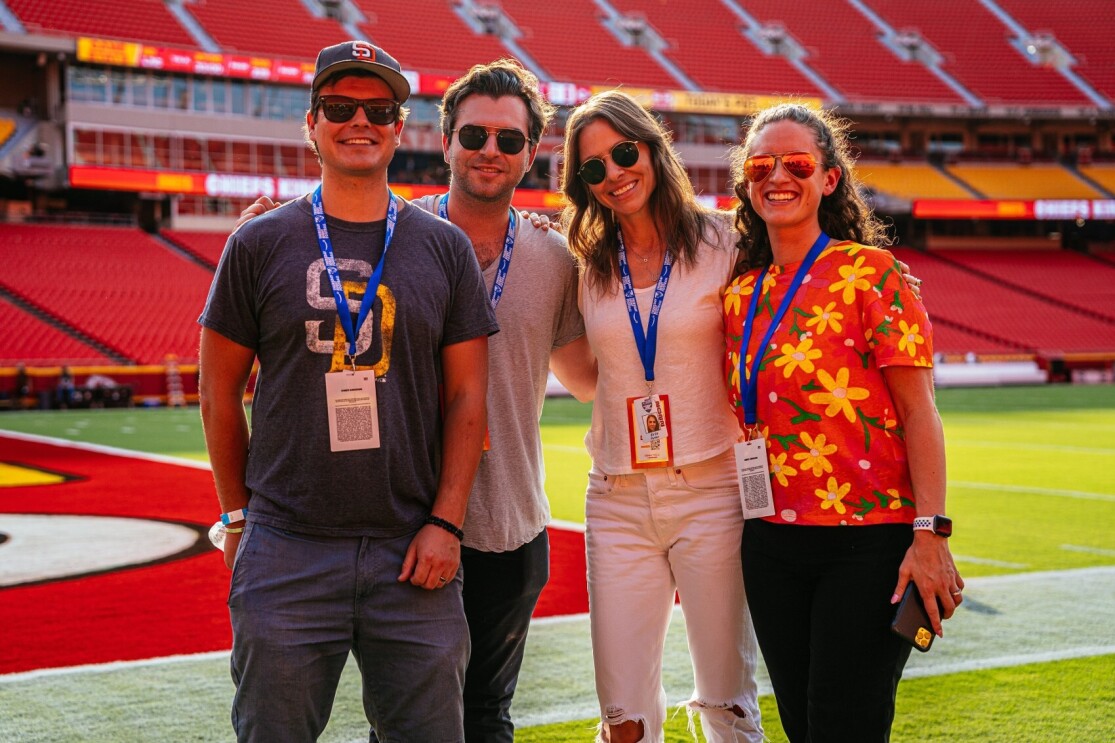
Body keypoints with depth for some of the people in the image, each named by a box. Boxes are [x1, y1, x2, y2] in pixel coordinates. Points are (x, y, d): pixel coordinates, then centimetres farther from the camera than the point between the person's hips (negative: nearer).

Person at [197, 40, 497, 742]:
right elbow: (220, 389, 8)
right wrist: (239, 514, 7)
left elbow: (466, 395, 6)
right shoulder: (260, 244, 3)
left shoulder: (445, 248, 6)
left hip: (414, 551, 1)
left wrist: (446, 522, -2)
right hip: (286, 552, -1)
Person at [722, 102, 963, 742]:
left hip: (870, 543, -6)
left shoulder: (869, 273, -7)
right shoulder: (742, 295, 10)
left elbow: (918, 410, -11)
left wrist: (930, 534, -17)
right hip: (773, 541, 6)